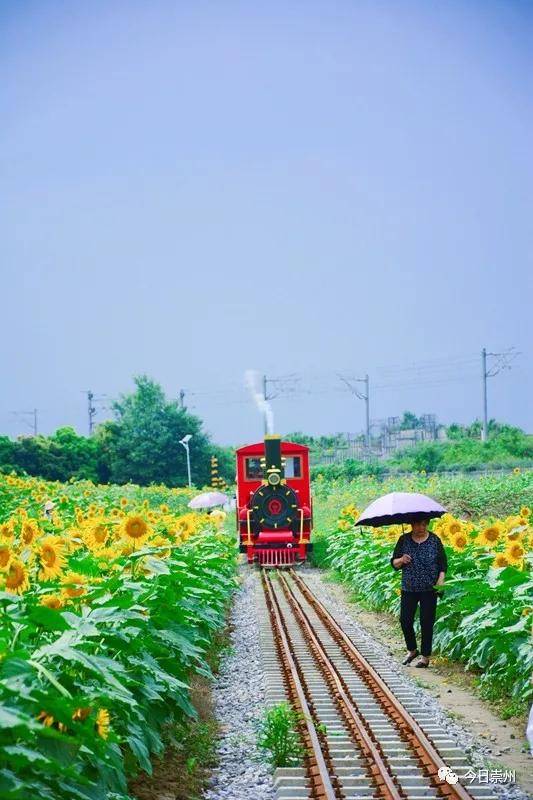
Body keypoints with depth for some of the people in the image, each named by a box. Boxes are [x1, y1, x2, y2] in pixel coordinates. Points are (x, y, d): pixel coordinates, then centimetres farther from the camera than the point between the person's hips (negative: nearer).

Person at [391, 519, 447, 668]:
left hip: (429, 589, -2)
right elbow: (393, 563, 5)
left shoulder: (435, 540, -1)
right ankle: (412, 650, 23)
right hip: (409, 588, 2)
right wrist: (401, 560, -17)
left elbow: (443, 562, 2)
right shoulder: (404, 540, 2)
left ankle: (425, 657, 10)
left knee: (427, 622, 0)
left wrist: (441, 578, -13)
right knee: (405, 620, 0)